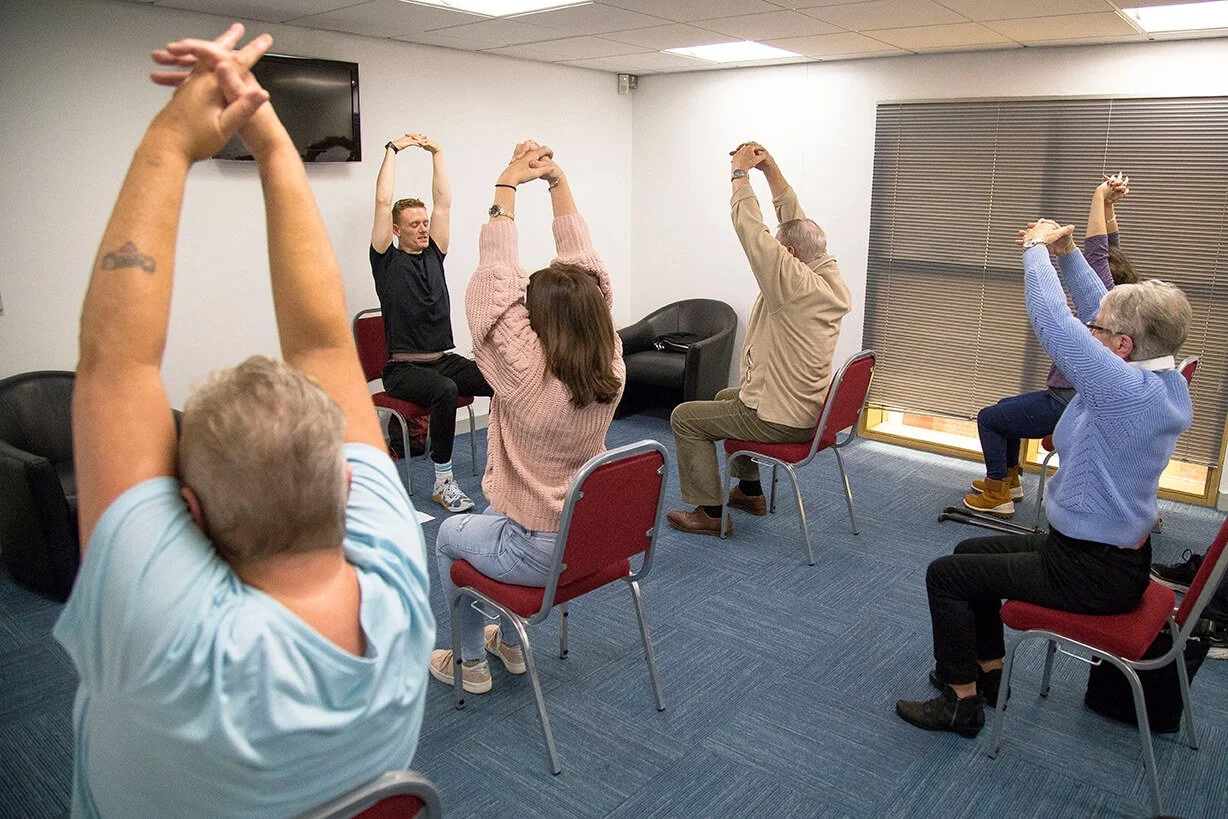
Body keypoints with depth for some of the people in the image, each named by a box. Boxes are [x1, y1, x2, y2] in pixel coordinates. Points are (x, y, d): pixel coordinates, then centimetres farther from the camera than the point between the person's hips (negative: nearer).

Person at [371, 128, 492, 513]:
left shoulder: (433, 255, 15)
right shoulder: (387, 261, 1)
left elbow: (444, 202, 14)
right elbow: (382, 203, -6)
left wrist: (437, 153, 15)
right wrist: (393, 150, 2)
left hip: (445, 360, 6)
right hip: (404, 368, -5)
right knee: (445, 391, -37)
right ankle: (443, 482, -26)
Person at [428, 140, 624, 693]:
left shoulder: (526, 375, -28)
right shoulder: (612, 367, -13)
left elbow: (496, 281, -21)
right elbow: (586, 269, -7)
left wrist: (508, 185, -13)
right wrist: (557, 181, -4)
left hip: (538, 555, -6)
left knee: (449, 538, 24)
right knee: (493, 519, 34)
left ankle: (470, 661, 34)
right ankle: (509, 642, 44)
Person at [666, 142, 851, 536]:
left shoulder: (794, 284, -26)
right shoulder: (830, 277, -1)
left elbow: (752, 230, -26)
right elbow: (795, 222, 6)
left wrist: (741, 173, -14)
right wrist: (771, 170, 2)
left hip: (777, 420, -10)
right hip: (809, 411, 10)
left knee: (685, 417, 1)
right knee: (726, 397, 32)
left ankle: (710, 512, 3)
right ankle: (750, 490, 35)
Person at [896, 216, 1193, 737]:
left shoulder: (1129, 391, -31)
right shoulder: (1170, 381, -3)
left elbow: (1051, 318, -29)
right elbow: (1102, 308, 9)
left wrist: (1037, 248, -13)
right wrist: (1067, 253, 7)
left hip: (1090, 573, -10)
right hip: (1120, 554, 10)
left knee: (946, 575, -2)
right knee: (972, 552, 21)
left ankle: (962, 703, 11)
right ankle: (987, 670, 32)